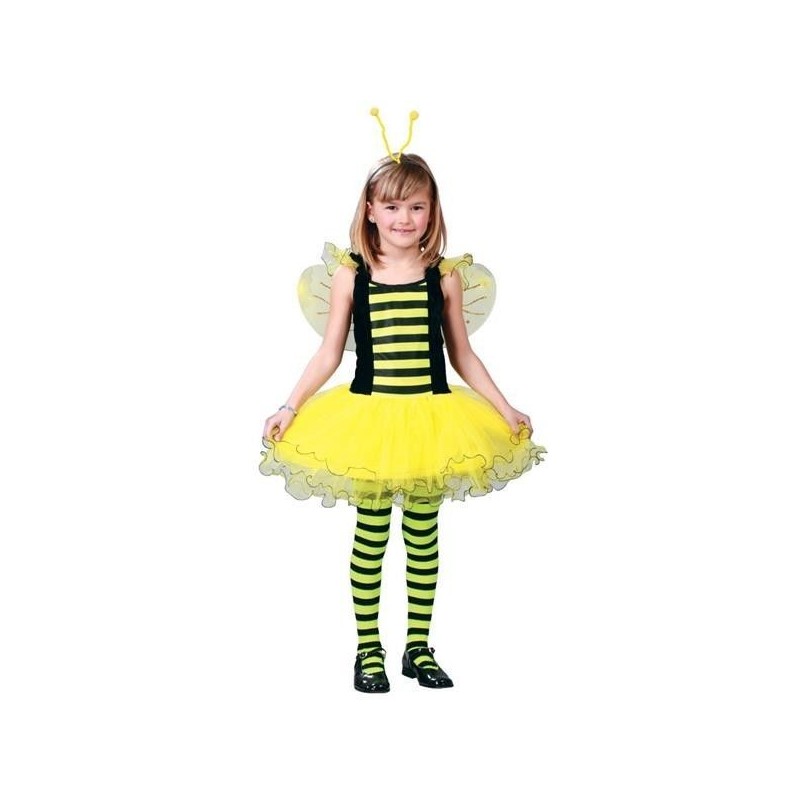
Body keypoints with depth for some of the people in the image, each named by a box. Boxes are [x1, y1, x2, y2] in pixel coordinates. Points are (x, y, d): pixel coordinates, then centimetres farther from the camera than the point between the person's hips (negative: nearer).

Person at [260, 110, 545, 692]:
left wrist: (506, 410, 3)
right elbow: (330, 353, 3)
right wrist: (290, 408, -3)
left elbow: (462, 354, 7)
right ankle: (368, 650, 20)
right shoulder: (351, 274, -1)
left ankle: (419, 649, 22)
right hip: (370, 421, -1)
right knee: (371, 534, 6)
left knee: (424, 536, 9)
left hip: (431, 422, 1)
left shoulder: (445, 275, 1)